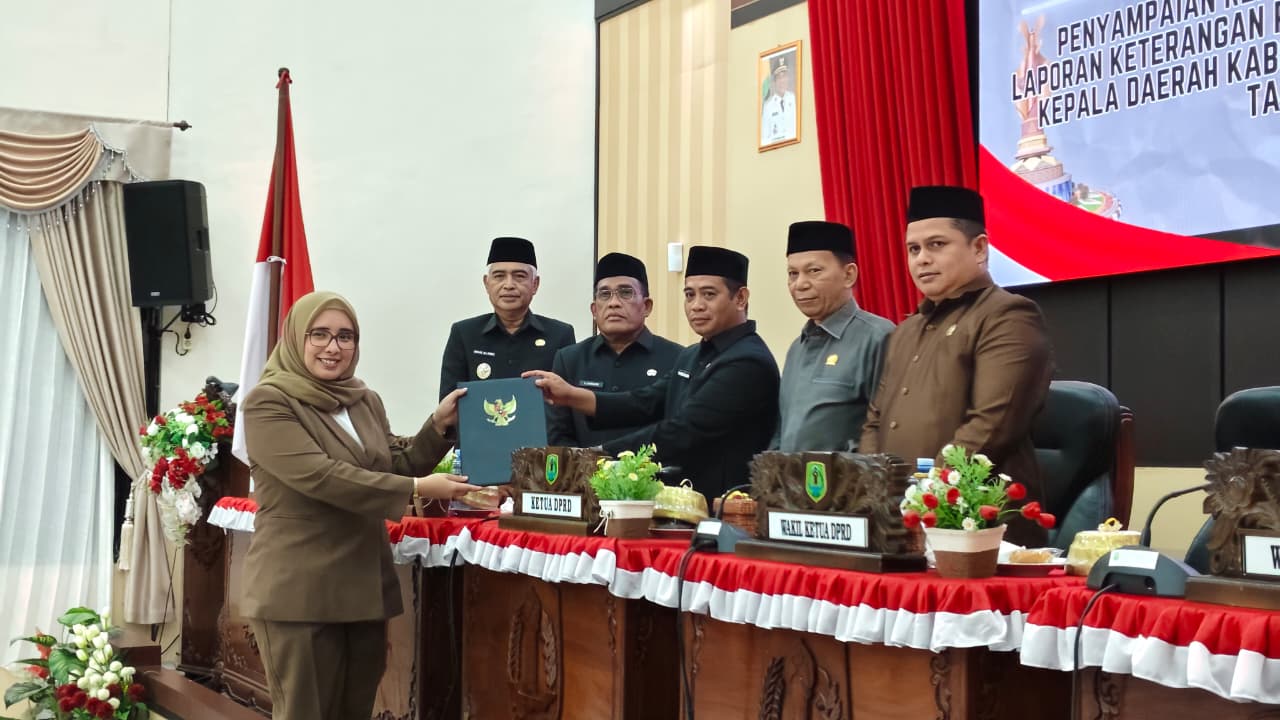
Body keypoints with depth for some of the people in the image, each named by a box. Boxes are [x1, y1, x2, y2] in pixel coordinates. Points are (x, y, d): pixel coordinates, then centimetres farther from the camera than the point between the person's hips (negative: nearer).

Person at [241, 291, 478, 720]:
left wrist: (439, 425, -1)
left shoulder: (366, 402, 13)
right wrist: (417, 489, -24)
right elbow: (319, 475, -21)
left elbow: (395, 470, 14)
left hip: (364, 587, 7)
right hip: (298, 592, -7)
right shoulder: (268, 403, -8)